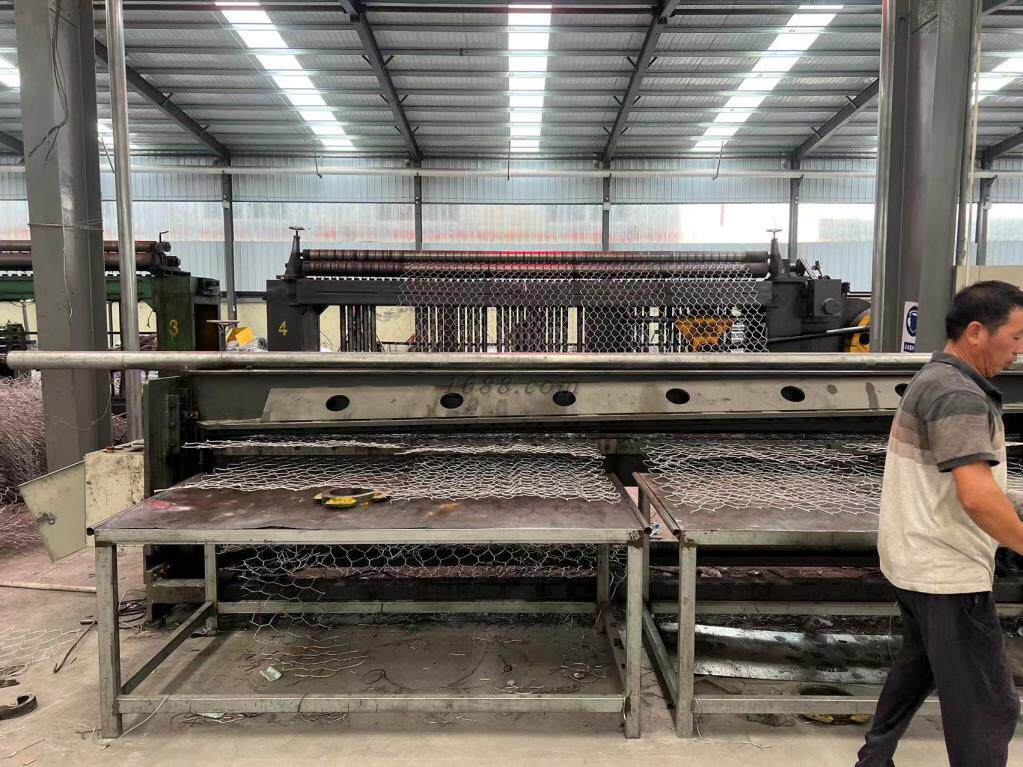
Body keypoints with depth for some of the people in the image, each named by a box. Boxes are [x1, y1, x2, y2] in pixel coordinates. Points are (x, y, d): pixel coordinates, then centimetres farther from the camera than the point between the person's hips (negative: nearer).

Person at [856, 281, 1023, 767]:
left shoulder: (934, 380, 11)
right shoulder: (959, 396, -20)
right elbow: (977, 496, -30)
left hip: (917, 561, 11)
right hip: (948, 572, -11)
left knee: (919, 664, 25)